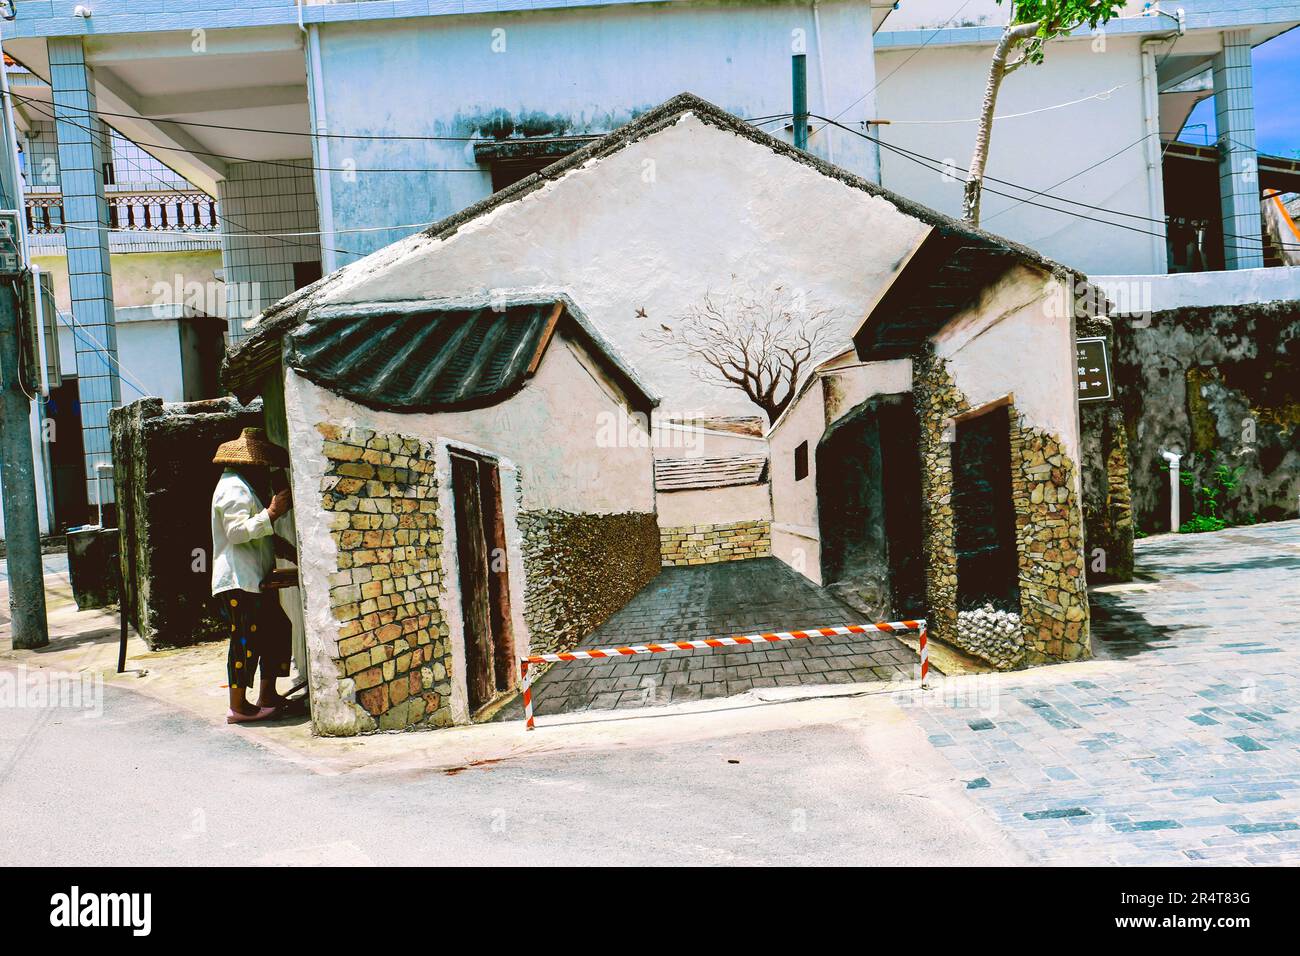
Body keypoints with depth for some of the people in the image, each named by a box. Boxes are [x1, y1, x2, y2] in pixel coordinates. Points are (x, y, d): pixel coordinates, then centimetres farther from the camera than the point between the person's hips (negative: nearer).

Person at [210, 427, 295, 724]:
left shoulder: (246, 486, 23)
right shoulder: (233, 487, -12)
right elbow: (236, 531, -22)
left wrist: (278, 508, 20)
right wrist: (271, 513, -23)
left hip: (256, 578, 11)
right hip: (239, 580, -11)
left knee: (277, 630, 11)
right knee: (245, 640, -8)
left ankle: (267, 697, 17)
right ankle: (238, 706, -1)